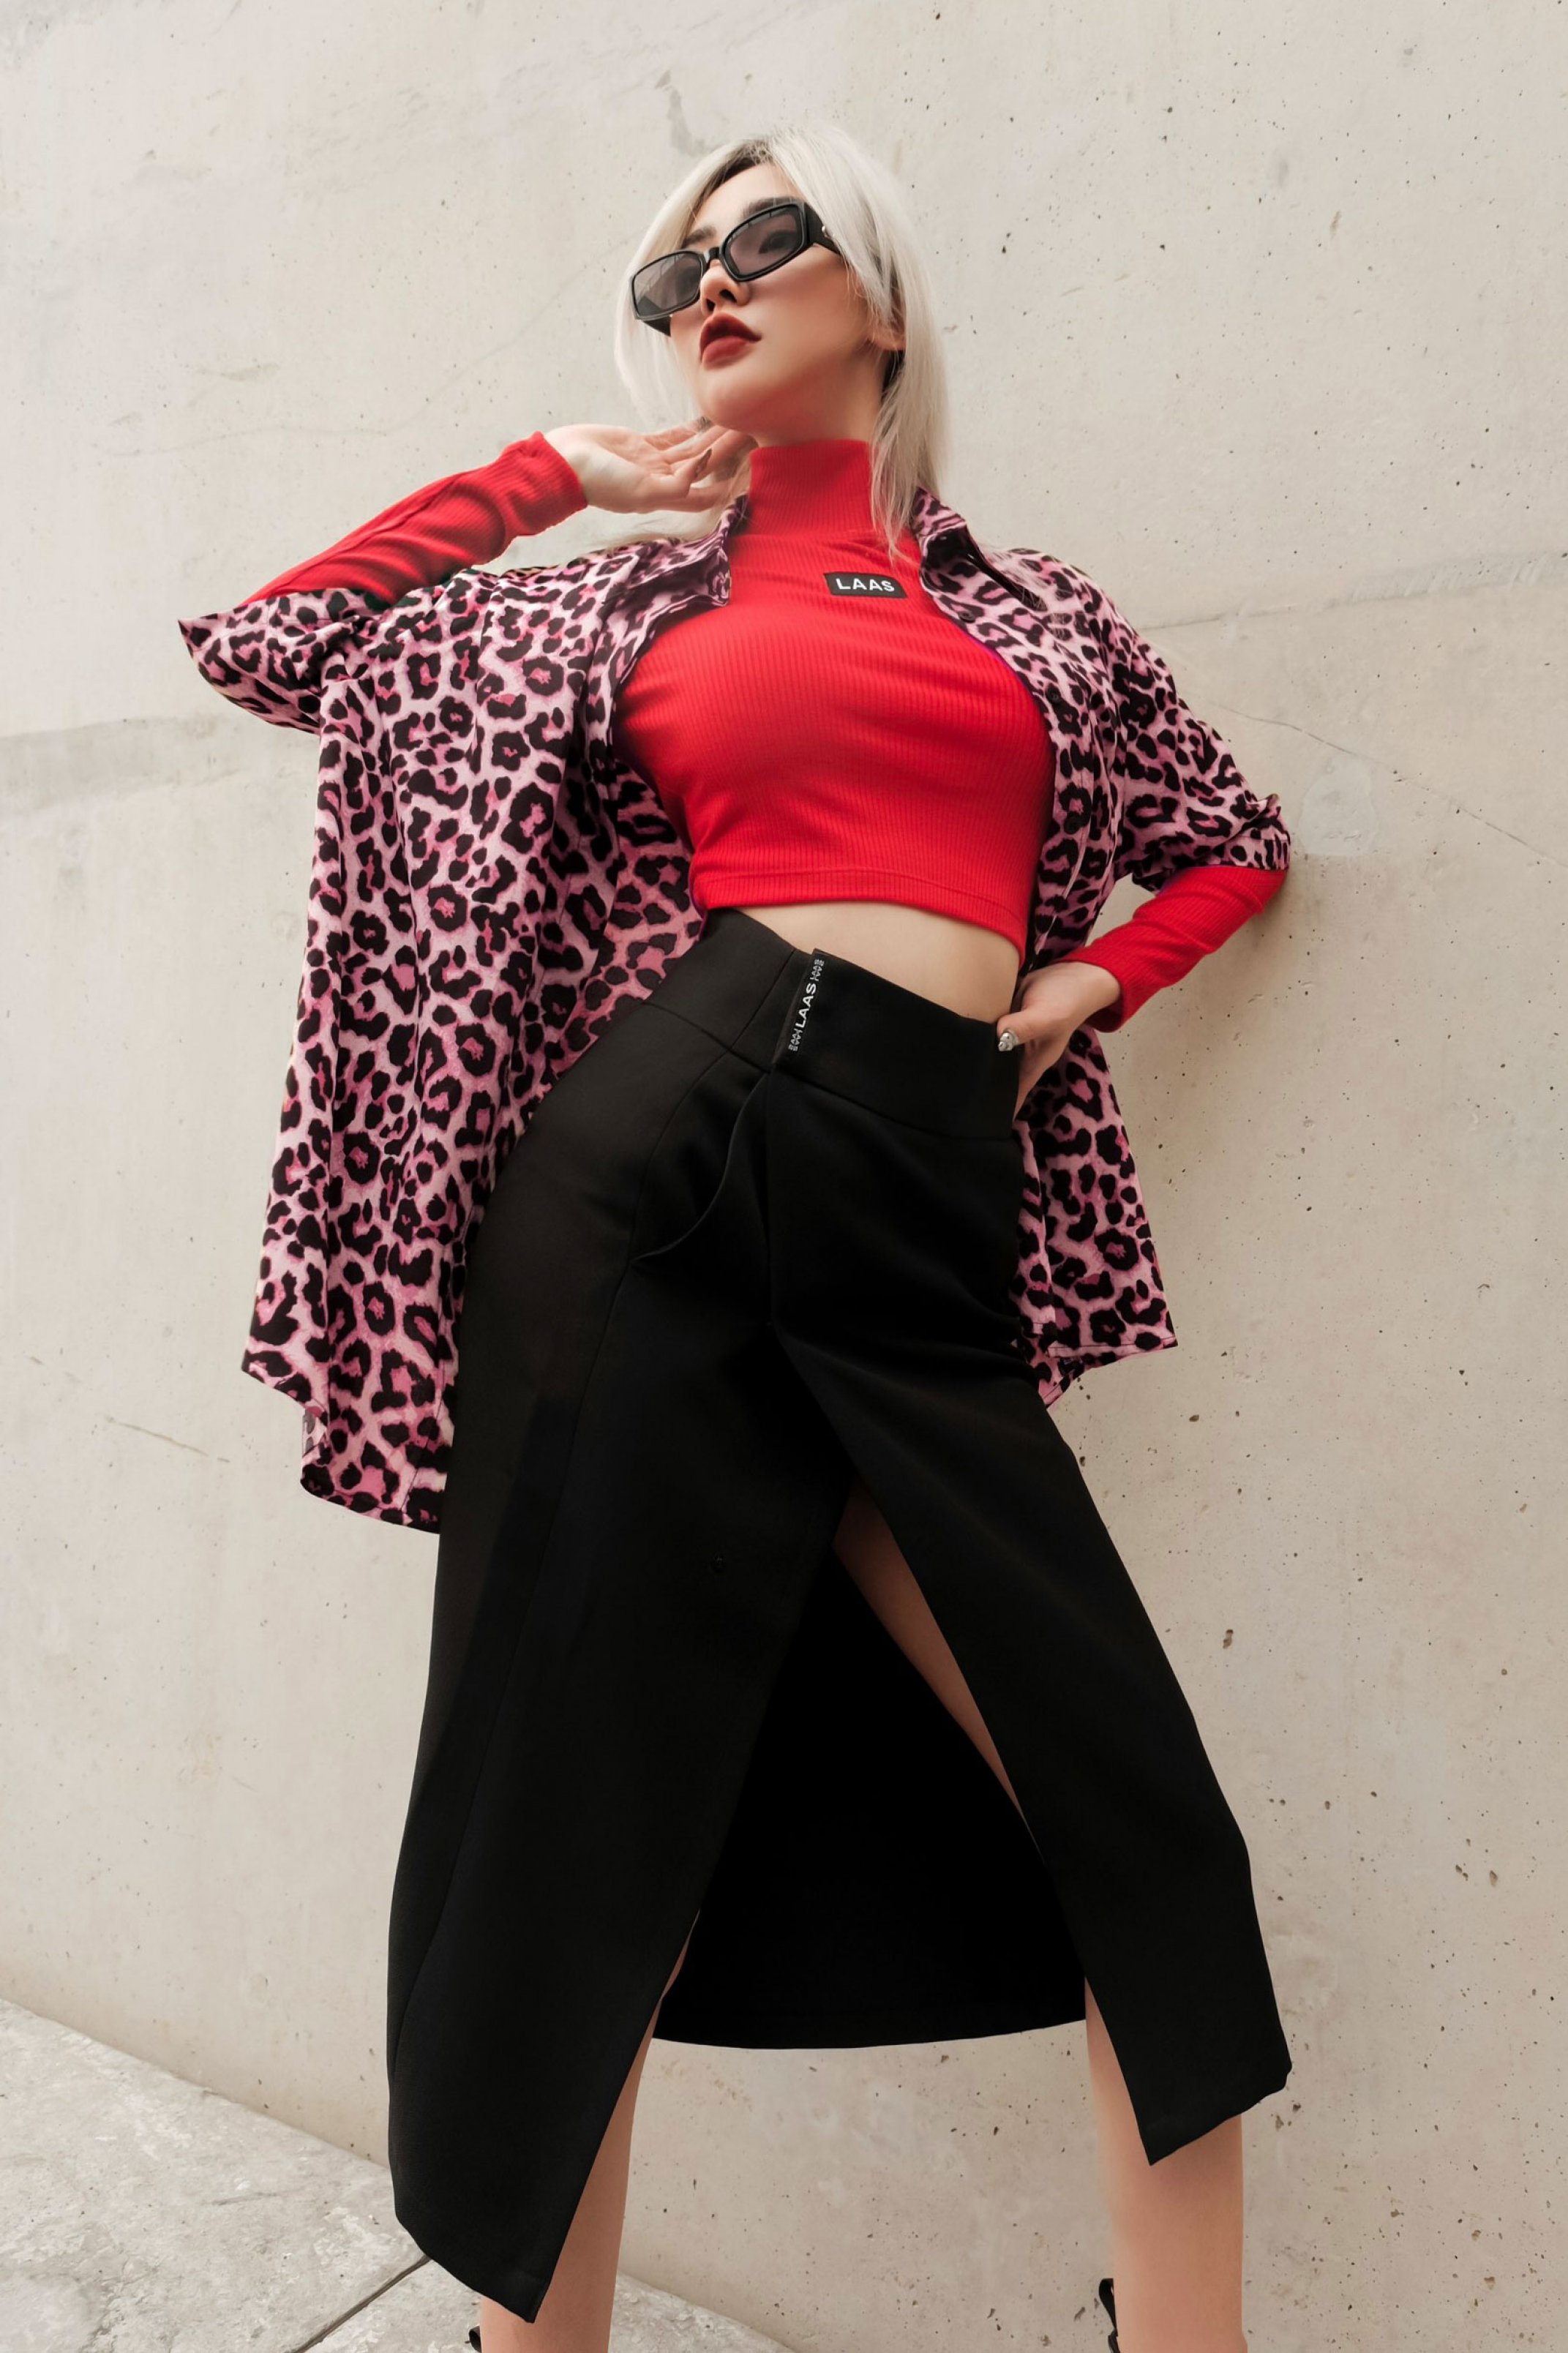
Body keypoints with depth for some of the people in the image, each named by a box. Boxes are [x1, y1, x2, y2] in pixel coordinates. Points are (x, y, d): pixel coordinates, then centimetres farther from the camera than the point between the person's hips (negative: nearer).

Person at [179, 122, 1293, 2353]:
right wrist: (554, 473, 18)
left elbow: (1244, 839, 28)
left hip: (925, 1223, 2)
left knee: (1147, 1831, 1)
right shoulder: (625, 595, 17)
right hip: (652, 1173, -1)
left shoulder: (1034, 609, 20)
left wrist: (1086, 982, 9)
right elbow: (267, 648, 18)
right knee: (595, 1824, 3)